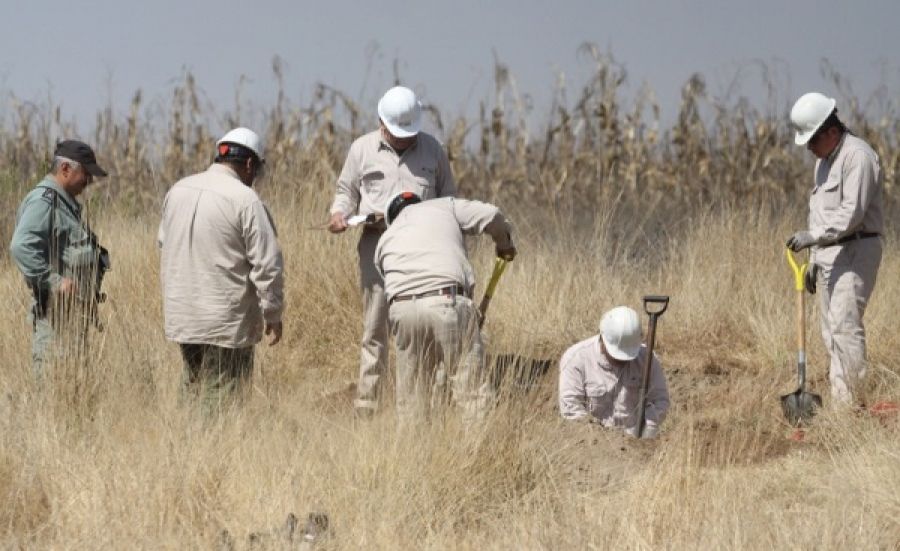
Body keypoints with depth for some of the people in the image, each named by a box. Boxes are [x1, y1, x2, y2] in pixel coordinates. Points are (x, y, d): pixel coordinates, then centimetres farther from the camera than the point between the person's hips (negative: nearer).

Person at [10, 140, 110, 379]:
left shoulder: (66, 202, 19)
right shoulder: (43, 200, -12)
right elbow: (21, 247, -26)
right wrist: (53, 282, -25)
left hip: (77, 311, 10)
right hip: (55, 310, -10)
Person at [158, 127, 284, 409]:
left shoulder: (178, 191, 7)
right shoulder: (245, 200, -14)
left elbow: (164, 246, 18)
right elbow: (267, 264, -13)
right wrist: (273, 314, -3)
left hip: (181, 317, 7)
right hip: (227, 322, -7)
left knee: (193, 386, 16)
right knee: (222, 397, -2)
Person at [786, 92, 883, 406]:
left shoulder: (857, 157, -13)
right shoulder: (824, 160, 19)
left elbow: (852, 212, -22)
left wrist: (814, 236, -26)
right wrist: (814, 261, 22)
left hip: (855, 252, -10)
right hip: (829, 254, 10)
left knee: (845, 325, -15)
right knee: (831, 332, 6)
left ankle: (853, 401, -15)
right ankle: (839, 401, 7)